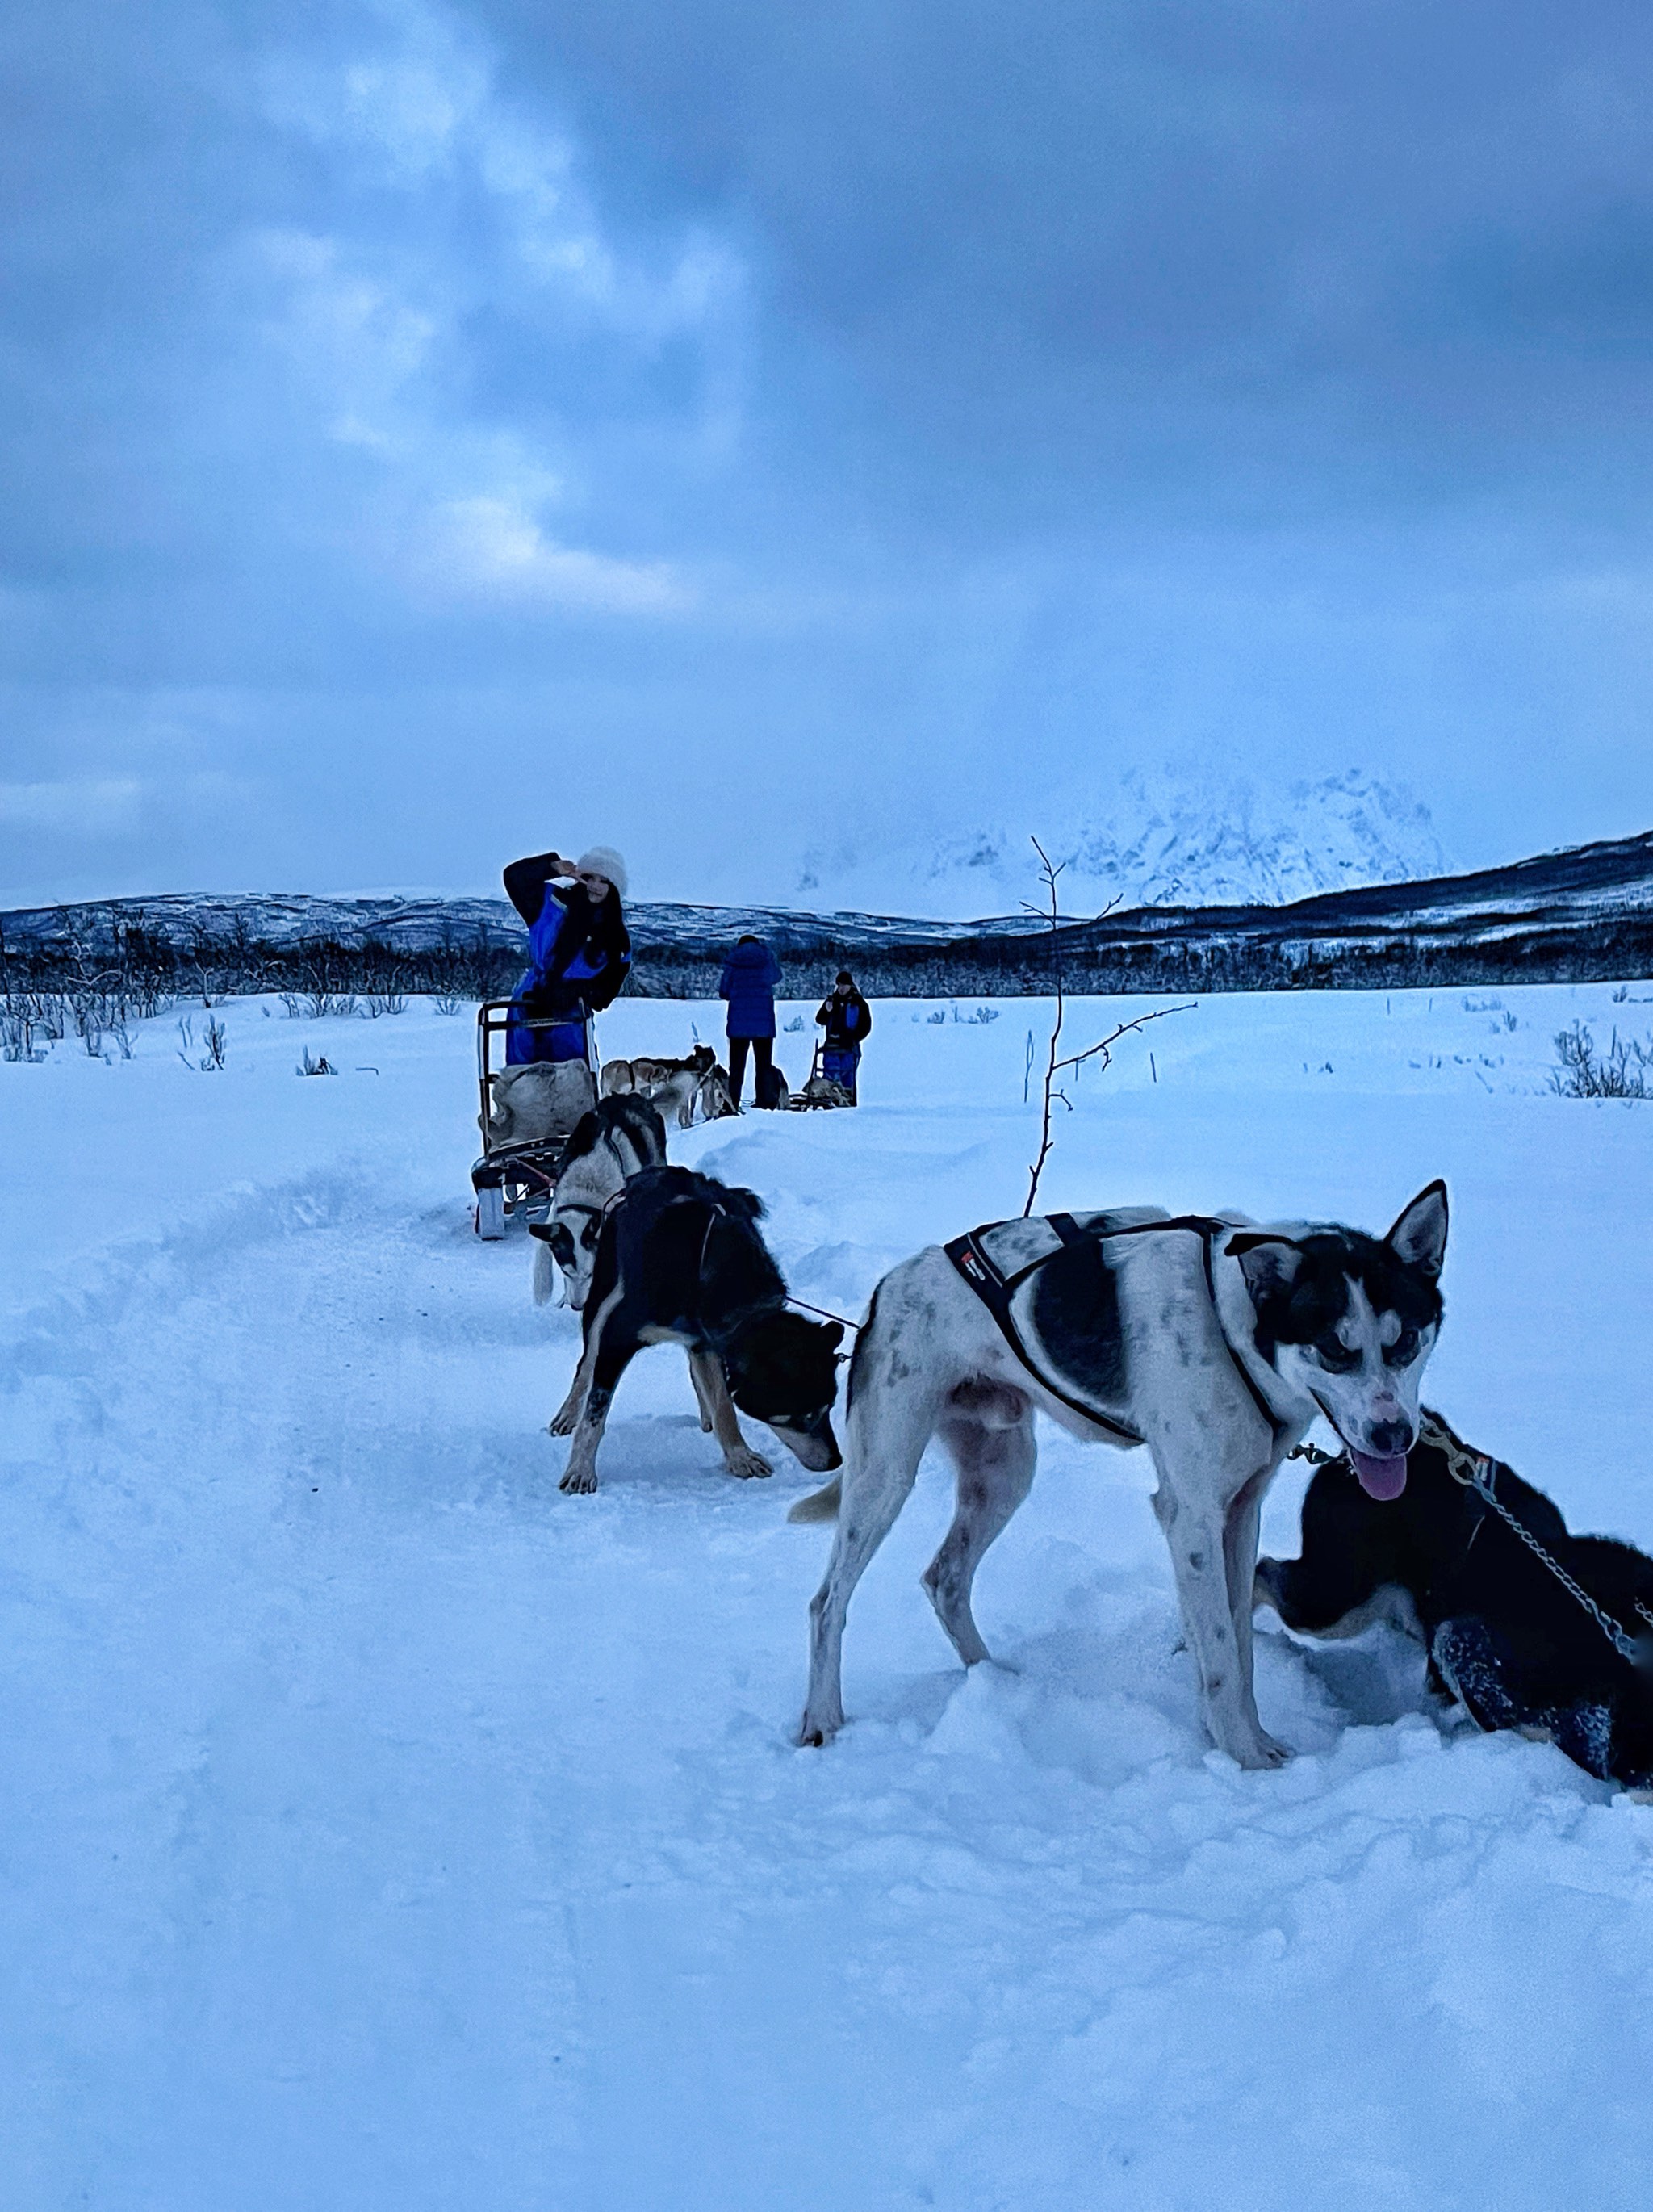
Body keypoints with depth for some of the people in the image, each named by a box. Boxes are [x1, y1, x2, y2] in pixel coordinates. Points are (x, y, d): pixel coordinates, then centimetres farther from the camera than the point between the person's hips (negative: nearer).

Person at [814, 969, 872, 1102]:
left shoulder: (858, 1003, 5)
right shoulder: (832, 1000, 14)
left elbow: (866, 1026, 4)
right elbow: (820, 1020, 11)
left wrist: (854, 1039, -9)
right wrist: (827, 1011, -9)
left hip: (849, 1047, -3)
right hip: (831, 1045, 3)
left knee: (848, 1076, -7)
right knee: (830, 1074, -5)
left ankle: (849, 1100, -7)